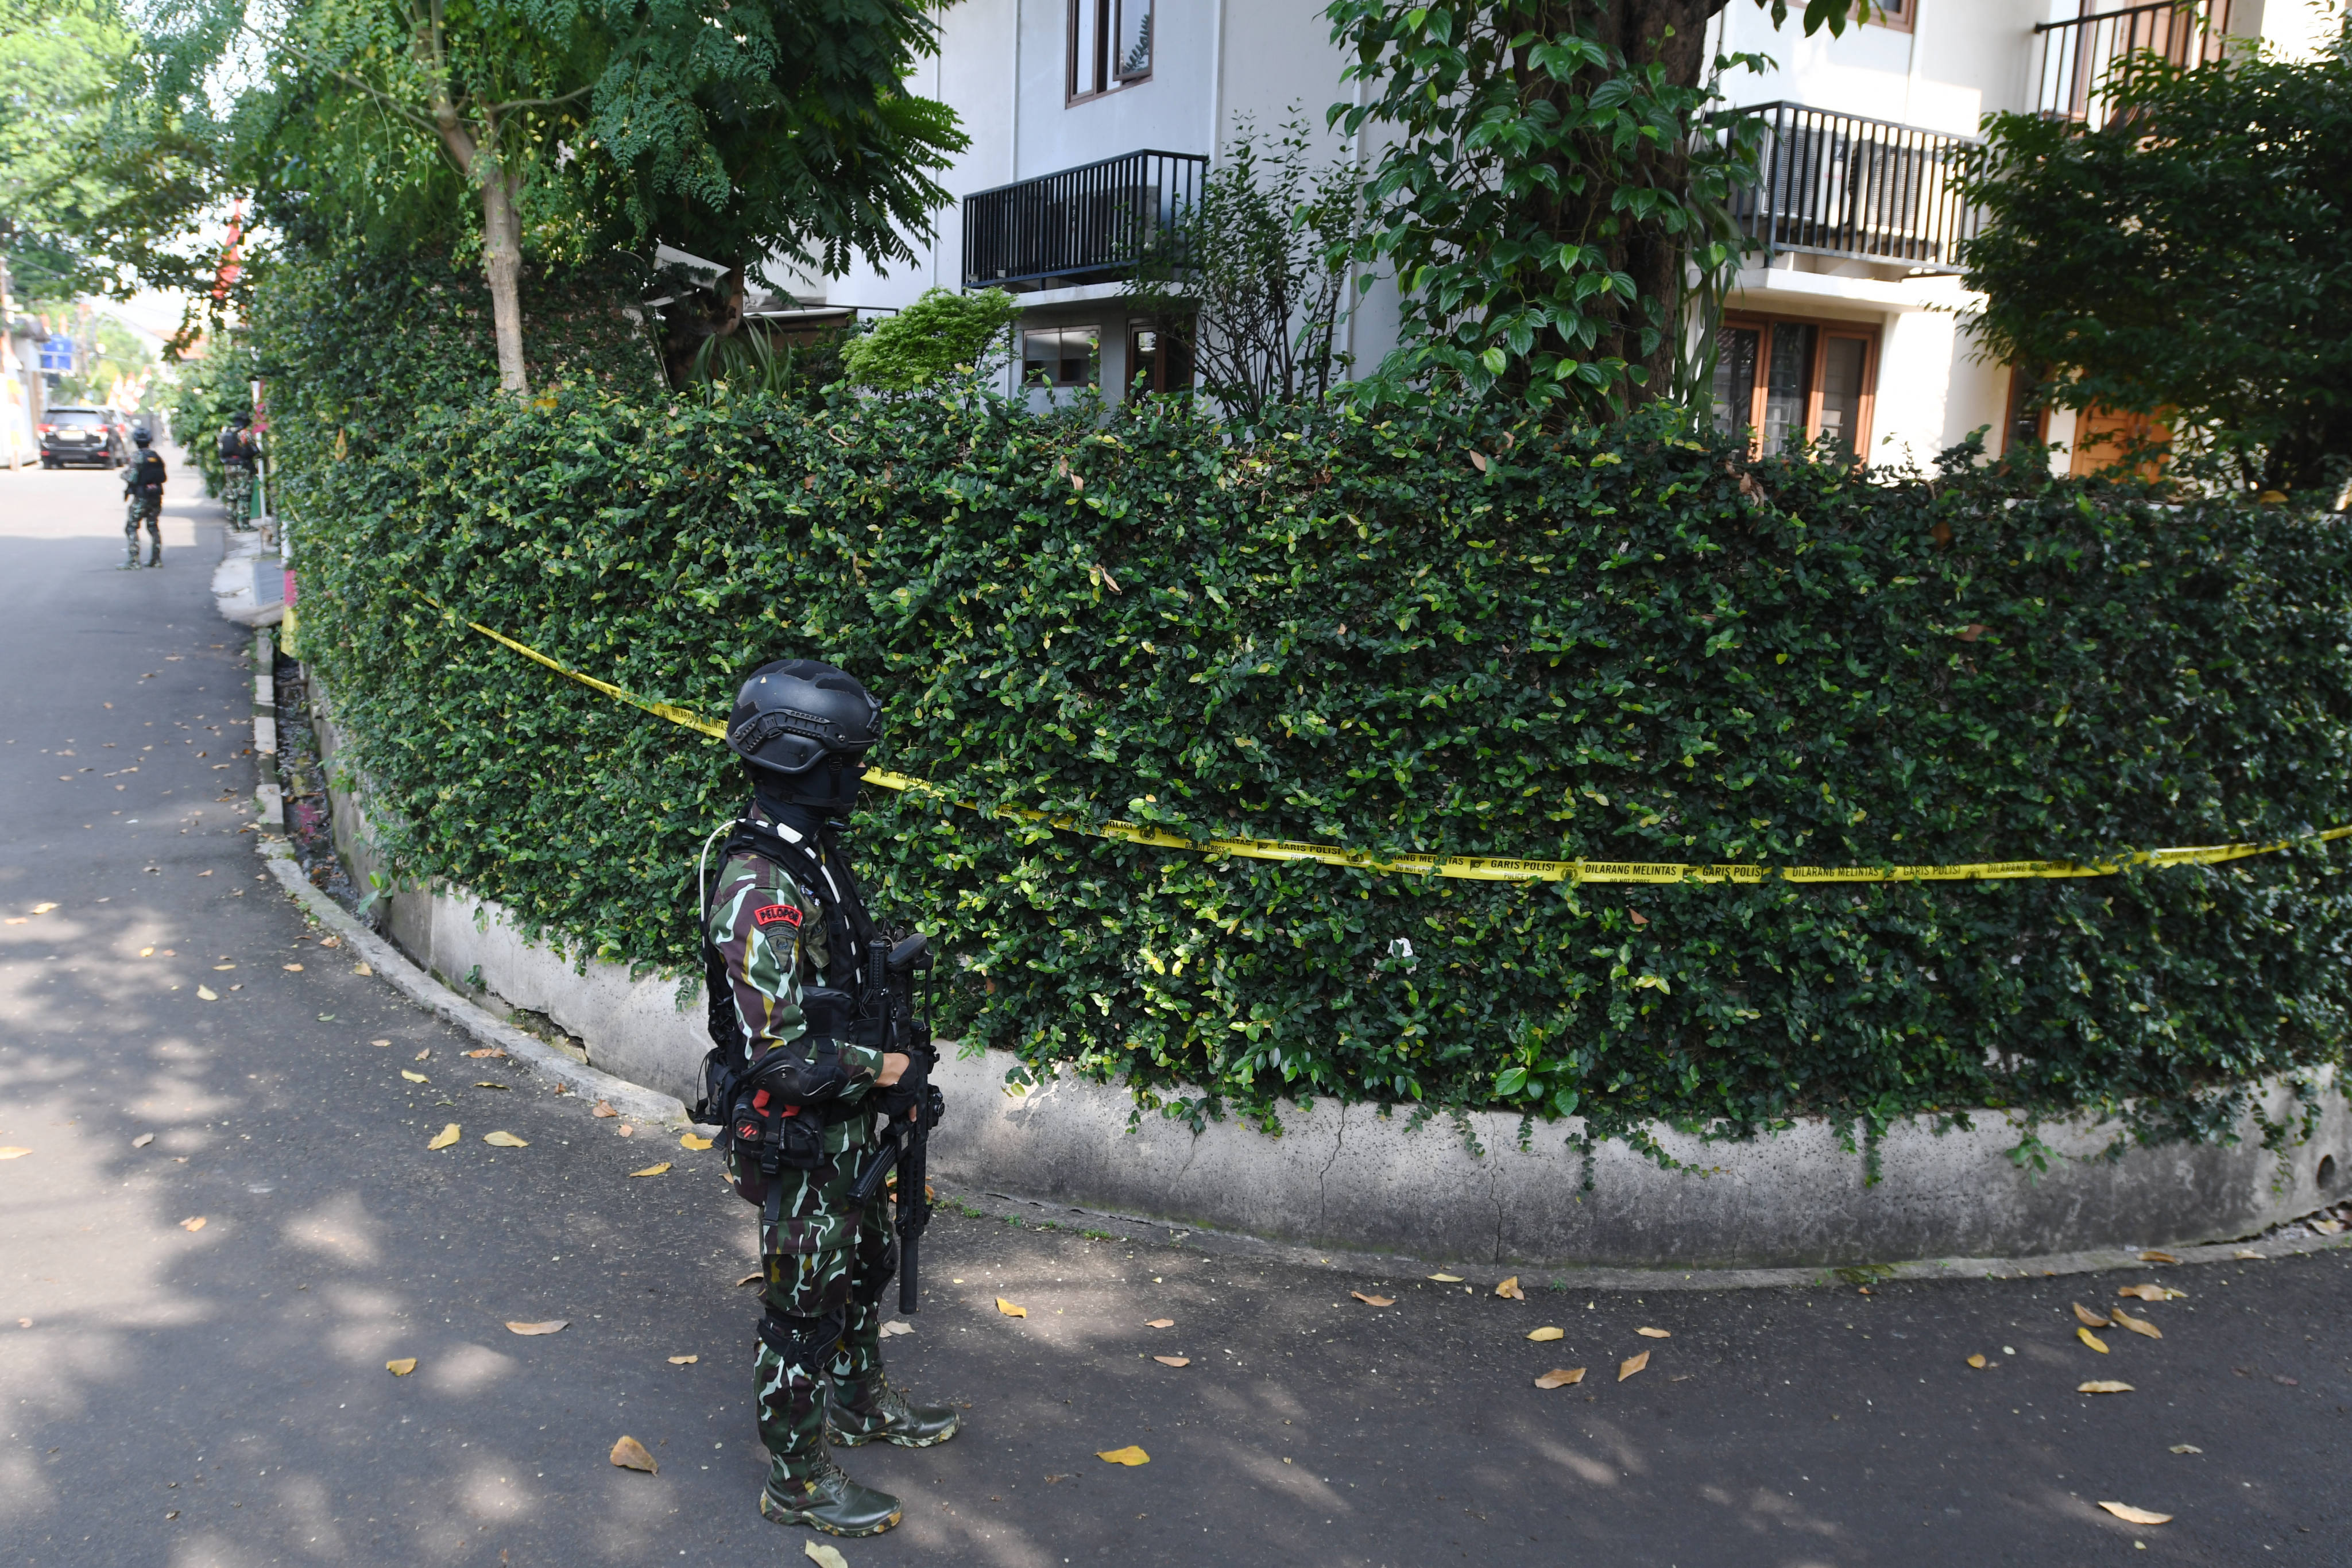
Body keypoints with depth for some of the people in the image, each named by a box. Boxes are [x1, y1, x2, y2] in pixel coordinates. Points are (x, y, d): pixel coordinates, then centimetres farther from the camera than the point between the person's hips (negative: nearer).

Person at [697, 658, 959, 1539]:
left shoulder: (813, 855, 3)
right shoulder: (760, 887, -28)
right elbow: (781, 1052, -30)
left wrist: (884, 1083, 13)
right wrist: (880, 1070, -17)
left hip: (842, 1126, 9)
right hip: (792, 1140, -9)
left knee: (864, 1265, 26)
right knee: (803, 1305, 7)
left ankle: (858, 1402, 48)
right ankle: (797, 1482, 26)